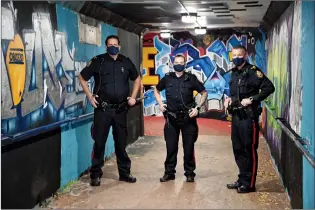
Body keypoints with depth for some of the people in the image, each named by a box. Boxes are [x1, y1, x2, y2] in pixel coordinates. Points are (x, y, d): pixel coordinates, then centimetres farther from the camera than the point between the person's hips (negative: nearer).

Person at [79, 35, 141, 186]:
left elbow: (137, 79, 20)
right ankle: (95, 175, 12)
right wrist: (90, 96, -3)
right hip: (102, 109, -3)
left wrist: (133, 96, 10)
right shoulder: (98, 61, -3)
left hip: (121, 109, 3)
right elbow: (82, 77, 4)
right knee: (99, 142, 1)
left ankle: (124, 172, 23)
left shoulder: (126, 62, 6)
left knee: (121, 142, 12)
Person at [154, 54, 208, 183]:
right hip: (171, 118, 2)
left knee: (188, 147, 5)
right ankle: (169, 173, 19)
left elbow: (204, 93, 5)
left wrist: (197, 107, -5)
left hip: (188, 118, -1)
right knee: (171, 147, 7)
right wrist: (160, 104, 6)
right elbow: (156, 90, 20)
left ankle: (190, 173, 18)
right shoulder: (167, 78, 4)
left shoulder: (191, 79, -2)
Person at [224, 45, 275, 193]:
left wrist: (252, 99, -21)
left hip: (248, 116, -8)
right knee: (238, 149, 14)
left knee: (249, 150, 0)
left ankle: (249, 184, 9)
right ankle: (242, 180, 26)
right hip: (236, 116, 8)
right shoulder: (234, 73, 14)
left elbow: (269, 87, -18)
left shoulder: (253, 71, -10)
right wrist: (229, 98, 6)